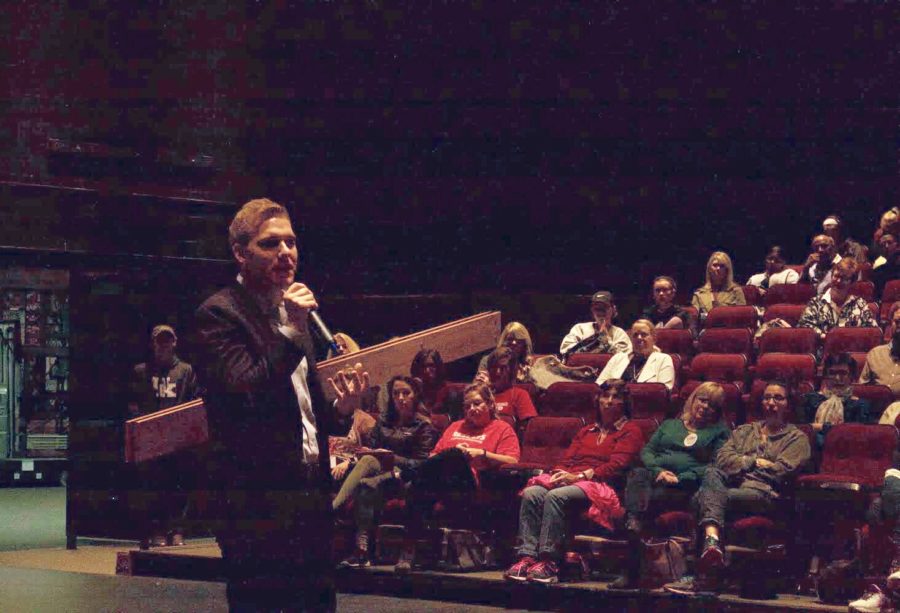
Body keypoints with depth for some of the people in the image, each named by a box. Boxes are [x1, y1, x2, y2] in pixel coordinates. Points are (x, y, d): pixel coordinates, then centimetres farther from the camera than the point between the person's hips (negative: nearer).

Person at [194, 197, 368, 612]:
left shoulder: (289, 313, 18)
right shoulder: (219, 313, -8)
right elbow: (245, 396, -22)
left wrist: (340, 407, 5)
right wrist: (292, 333, -20)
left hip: (310, 497, 8)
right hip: (258, 505, -8)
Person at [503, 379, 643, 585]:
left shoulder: (630, 431, 11)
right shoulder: (586, 431, 32)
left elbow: (616, 466, -3)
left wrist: (579, 476, -12)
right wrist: (559, 474, -2)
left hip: (599, 485, -6)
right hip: (567, 479, 6)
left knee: (556, 496, -36)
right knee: (531, 493, -27)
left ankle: (549, 563, -42)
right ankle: (526, 556, -37)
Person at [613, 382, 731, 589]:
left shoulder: (720, 432, 19)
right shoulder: (670, 425, 33)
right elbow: (647, 451, 20)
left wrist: (680, 478, -10)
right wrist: (658, 470, -4)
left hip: (685, 487, -3)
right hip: (654, 476, 3)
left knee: (655, 497, -36)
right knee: (637, 475, -34)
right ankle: (634, 522, -58)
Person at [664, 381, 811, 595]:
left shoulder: (797, 438, 18)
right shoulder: (744, 431, 32)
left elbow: (781, 470, 0)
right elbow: (722, 458, 13)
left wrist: (742, 463, 7)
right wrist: (755, 462, 0)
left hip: (762, 492, -4)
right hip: (729, 485, 4)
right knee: (712, 473, -34)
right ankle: (712, 541, -55)